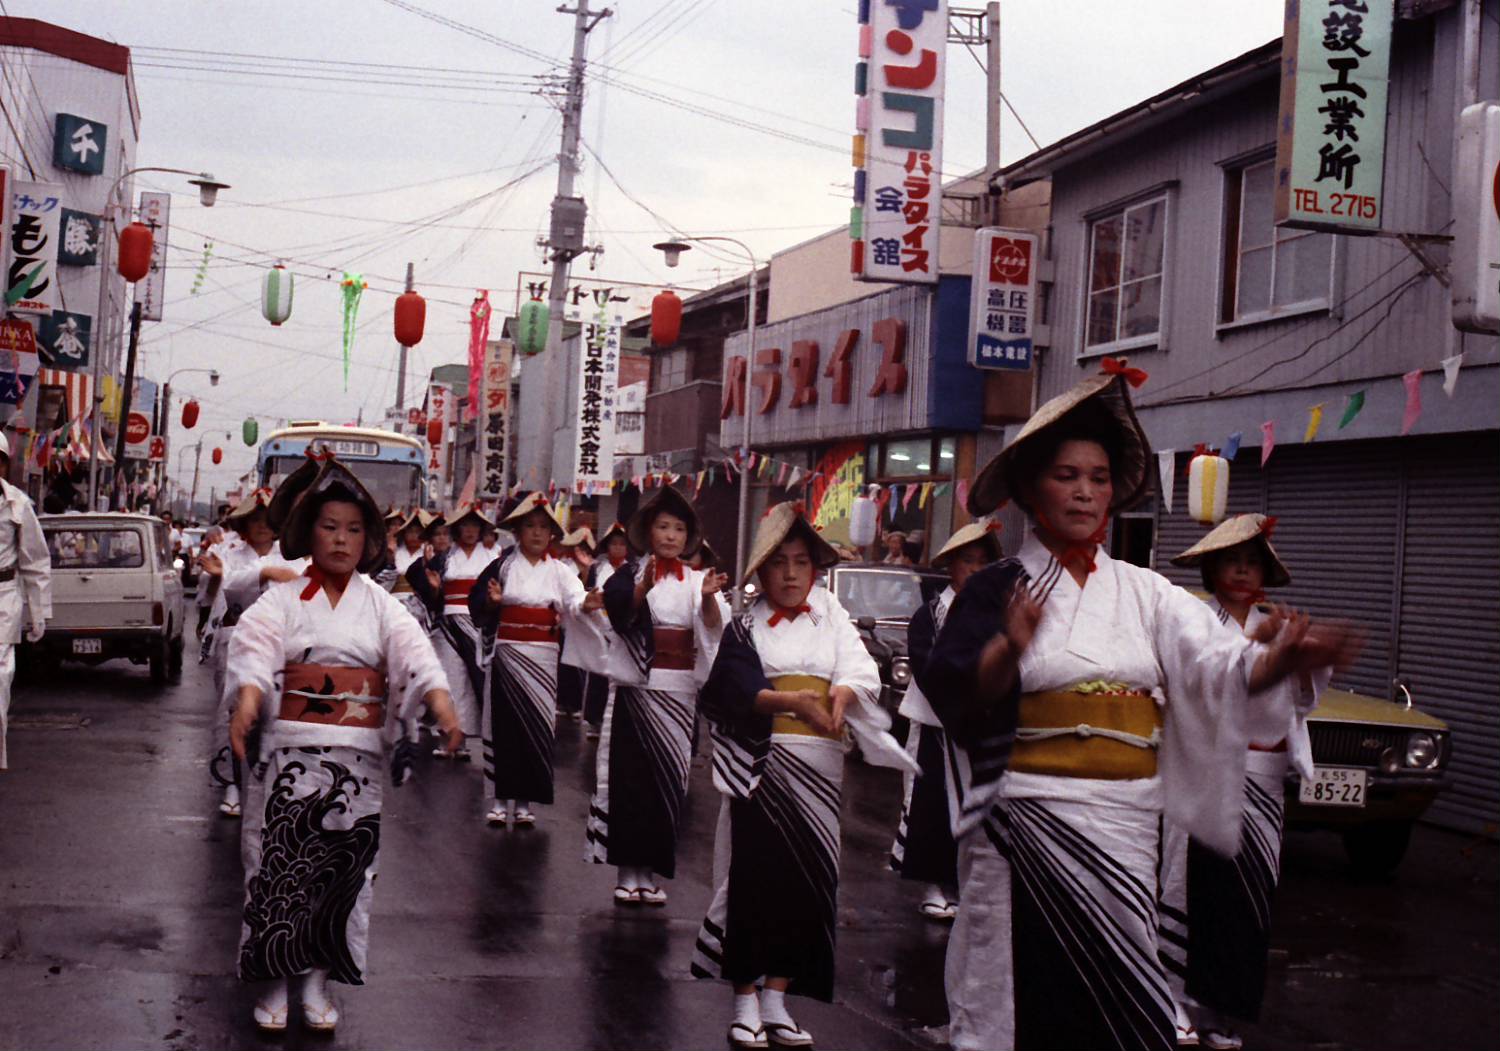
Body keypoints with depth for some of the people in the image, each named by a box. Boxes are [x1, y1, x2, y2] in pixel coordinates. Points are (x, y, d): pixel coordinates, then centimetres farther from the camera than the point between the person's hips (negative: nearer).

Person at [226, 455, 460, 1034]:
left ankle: (318, 979, 16)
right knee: (279, 859, -2)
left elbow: (414, 652, -8)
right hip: (290, 749, -1)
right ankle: (273, 980, 12)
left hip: (358, 756, 1)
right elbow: (255, 647, -12)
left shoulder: (379, 605, 8)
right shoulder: (284, 599, 4)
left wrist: (442, 703, -28)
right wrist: (247, 701, -33)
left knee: (343, 866, 2)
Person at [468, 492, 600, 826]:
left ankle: (524, 800, 11)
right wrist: (492, 601, -22)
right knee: (504, 722, -1)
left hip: (544, 656, 2)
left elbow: (573, 603, -11)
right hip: (508, 651, -2)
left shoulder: (559, 571, 5)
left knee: (536, 723, 4)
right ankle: (500, 798, 7)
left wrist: (587, 605, -33)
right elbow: (477, 606, -1)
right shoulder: (503, 565, 2)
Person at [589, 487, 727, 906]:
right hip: (637, 687, -2)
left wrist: (708, 597, -31)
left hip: (679, 691, 2)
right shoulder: (630, 574, 2)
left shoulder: (697, 580, 7)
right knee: (630, 776, -4)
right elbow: (620, 611, -17)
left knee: (668, 778, 4)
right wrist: (644, 587, -35)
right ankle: (627, 871, 2)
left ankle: (651, 870, 13)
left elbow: (714, 625, -10)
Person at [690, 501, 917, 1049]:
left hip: (818, 763, 3)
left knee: (808, 877, 3)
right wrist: (792, 701, -26)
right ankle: (746, 1002, 5)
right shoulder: (745, 627, 3)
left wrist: (841, 693, -25)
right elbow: (737, 689, -11)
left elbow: (861, 670, -3)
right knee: (755, 872, -4)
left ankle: (777, 999, 13)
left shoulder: (831, 618, 10)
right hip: (761, 762, -2)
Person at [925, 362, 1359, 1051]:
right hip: (1031, 824, -3)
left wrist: (1279, 658, -28)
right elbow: (953, 692, -14)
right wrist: (1009, 648, -34)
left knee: (1115, 992, 7)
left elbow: (1214, 665, -7)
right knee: (1031, 990, 0)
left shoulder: (1145, 594, 9)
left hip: (1127, 825, 3)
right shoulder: (998, 591, 0)